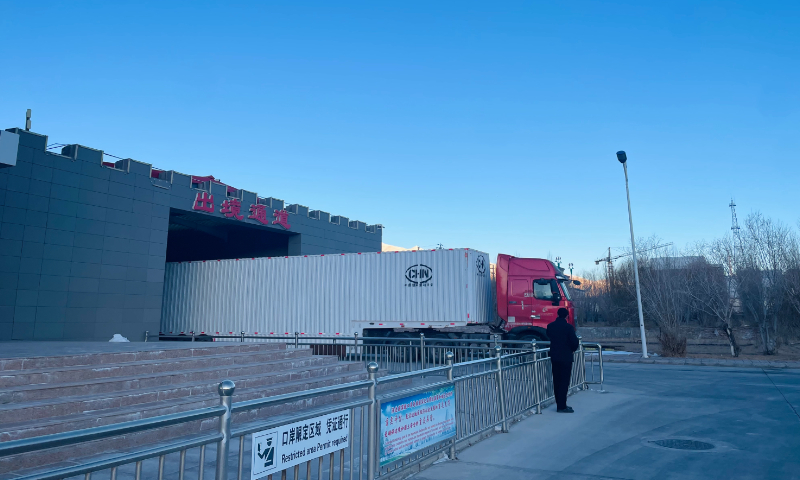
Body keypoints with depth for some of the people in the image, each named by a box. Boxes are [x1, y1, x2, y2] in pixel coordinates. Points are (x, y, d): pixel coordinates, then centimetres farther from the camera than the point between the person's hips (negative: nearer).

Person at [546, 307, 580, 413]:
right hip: (565, 357, -6)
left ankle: (559, 404, 19)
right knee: (564, 381, 0)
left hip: (554, 356, 6)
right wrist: (573, 349, 6)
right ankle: (562, 406, 1)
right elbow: (575, 341, -13)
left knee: (556, 381, 12)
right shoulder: (568, 327, -14)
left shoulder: (550, 326, 2)